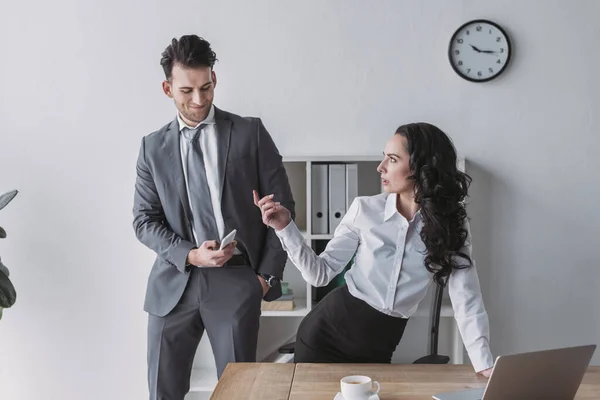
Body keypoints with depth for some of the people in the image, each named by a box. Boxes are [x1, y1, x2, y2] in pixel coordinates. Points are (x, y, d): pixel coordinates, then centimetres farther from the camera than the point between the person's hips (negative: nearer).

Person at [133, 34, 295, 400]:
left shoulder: (250, 133, 2)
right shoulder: (154, 147, 8)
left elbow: (282, 205, 3)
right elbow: (145, 221, 6)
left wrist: (268, 275, -2)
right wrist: (190, 256, -11)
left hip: (236, 280, -2)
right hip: (174, 281, 2)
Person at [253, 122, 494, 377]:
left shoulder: (451, 225, -8)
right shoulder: (366, 209, -10)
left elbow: (466, 298, -10)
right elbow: (320, 273, -7)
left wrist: (484, 364, -18)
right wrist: (285, 227, -18)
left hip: (379, 345, 1)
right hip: (328, 329, -1)